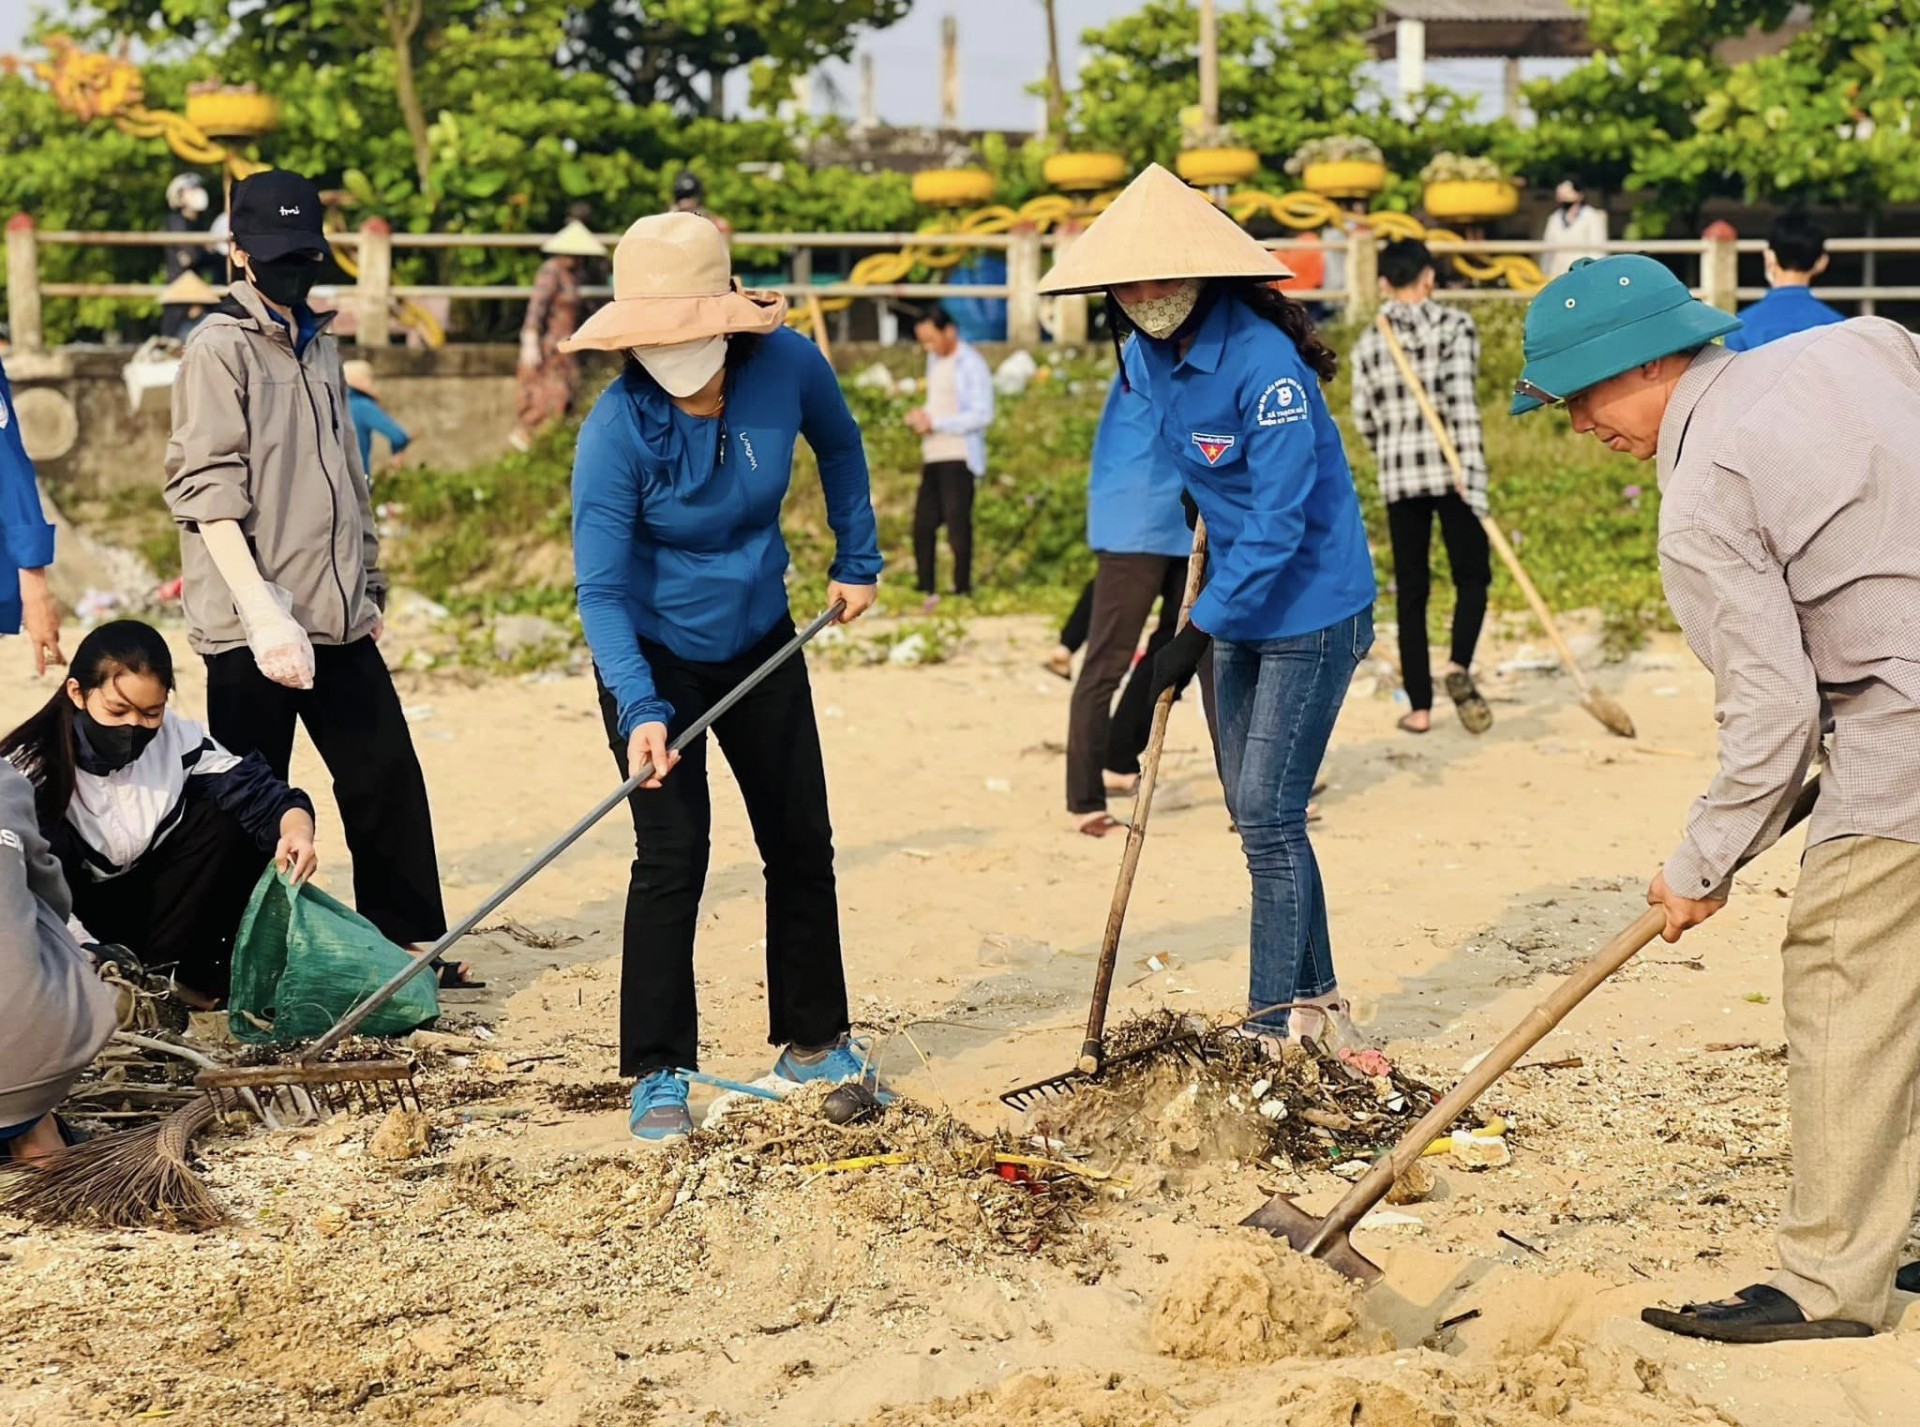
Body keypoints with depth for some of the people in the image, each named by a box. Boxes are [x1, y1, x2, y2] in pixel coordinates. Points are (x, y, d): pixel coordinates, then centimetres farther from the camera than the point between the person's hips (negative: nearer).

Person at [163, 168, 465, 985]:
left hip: (337, 617, 7)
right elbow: (207, 492, -14)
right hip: (252, 626, -7)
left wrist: (368, 586, 18)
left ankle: (406, 948, 18)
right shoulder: (221, 349, -6)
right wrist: (261, 610, -21)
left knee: (387, 774, 8)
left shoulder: (318, 348, 17)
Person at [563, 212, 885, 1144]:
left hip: (760, 643, 4)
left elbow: (839, 445, 6)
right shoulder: (616, 431, -28)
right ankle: (657, 1075, -3)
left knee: (801, 842, 12)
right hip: (655, 657, -4)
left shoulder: (788, 368, -19)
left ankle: (814, 1041, 29)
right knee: (672, 854, -13)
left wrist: (858, 558, 9)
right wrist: (640, 710, -40)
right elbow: (600, 592, -28)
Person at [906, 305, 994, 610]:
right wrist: (921, 416, 5)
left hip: (959, 457, -8)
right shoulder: (935, 361, 18)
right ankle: (925, 591, 12)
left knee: (958, 526, -6)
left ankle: (962, 591, 0)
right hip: (932, 456, 8)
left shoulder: (971, 365, -9)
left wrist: (935, 423, -17)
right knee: (923, 525, 6)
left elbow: (982, 414, -16)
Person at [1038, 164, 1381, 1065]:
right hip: (1239, 609, 9)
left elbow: (1278, 523, -25)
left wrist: (1198, 632, -24)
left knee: (1268, 817, -10)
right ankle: (1314, 1000, 24)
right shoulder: (1144, 357, 1)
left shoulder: (1263, 363, -24)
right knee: (1255, 814, 12)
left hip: (1311, 611, -8)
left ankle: (1276, 1026, -2)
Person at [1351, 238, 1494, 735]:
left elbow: (1364, 418, 7)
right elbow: (1462, 402, -14)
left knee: (1411, 591, 8)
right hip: (1451, 467, -3)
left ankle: (1419, 706, 7)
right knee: (1472, 574, 10)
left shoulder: (1369, 342, 5)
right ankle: (1459, 666, -16)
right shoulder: (1455, 327, -4)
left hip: (1397, 475, 3)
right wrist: (1475, 474, -18)